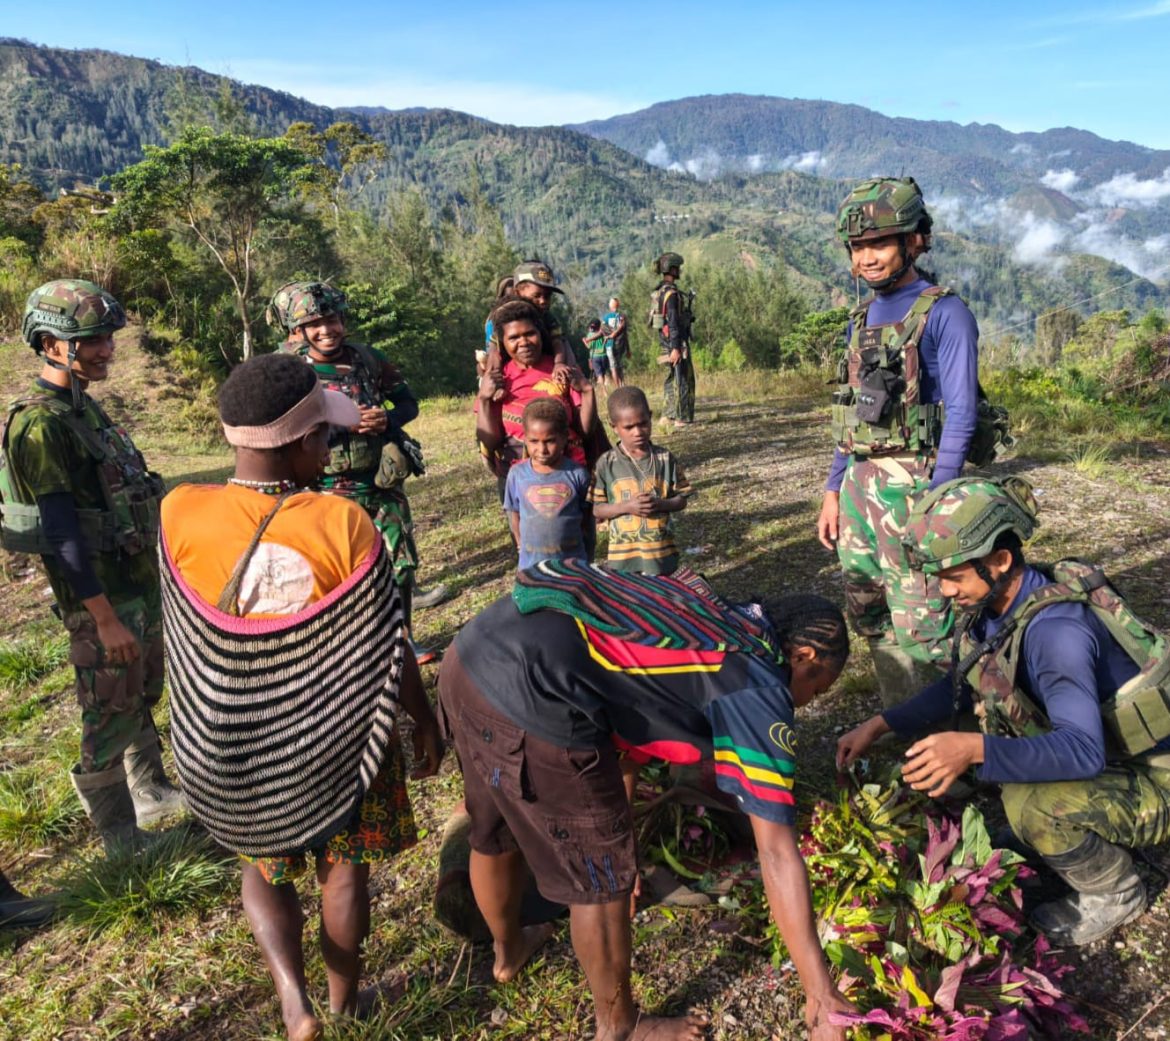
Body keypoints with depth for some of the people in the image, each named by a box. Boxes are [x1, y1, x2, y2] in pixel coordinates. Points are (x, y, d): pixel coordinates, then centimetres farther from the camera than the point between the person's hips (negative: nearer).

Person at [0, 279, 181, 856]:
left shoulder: (85, 408, 9)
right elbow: (60, 531, -22)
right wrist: (104, 618, -23)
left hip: (140, 583, 9)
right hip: (101, 597, -9)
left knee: (142, 697, 21)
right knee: (111, 716, 4)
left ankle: (150, 793, 39)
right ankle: (124, 845, 19)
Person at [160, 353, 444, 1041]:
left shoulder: (180, 514, -17)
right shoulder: (343, 524, -25)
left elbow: (185, 640, -4)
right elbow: (388, 649, -16)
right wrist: (426, 722, -2)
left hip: (234, 744, 2)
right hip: (336, 735, -2)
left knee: (264, 865, 27)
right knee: (345, 866, 22)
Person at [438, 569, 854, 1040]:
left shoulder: (712, 614, 23)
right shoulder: (759, 689, 1)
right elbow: (776, 852, -1)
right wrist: (821, 993, 6)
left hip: (472, 653, 10)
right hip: (529, 698, -10)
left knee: (495, 835, 32)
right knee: (601, 879, 14)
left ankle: (508, 949, 59)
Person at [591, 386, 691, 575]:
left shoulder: (665, 458, -3)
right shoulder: (606, 463, -7)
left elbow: (681, 499, 2)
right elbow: (597, 509, -4)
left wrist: (659, 504, -18)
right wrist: (626, 506, -20)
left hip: (662, 551, 1)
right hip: (623, 555, -1)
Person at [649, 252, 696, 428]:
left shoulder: (659, 291, 13)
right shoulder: (671, 292, -17)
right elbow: (673, 321, -23)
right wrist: (675, 348, -25)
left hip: (665, 340, 10)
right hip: (676, 341, -10)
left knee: (673, 378, 15)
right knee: (683, 379, -3)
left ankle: (668, 415, 18)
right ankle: (683, 418, 0)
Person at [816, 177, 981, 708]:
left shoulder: (944, 314, -6)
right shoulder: (863, 318, 15)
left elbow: (960, 416, -12)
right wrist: (833, 491, 13)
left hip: (913, 482, -7)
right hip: (858, 482, 8)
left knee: (920, 628, -5)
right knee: (869, 618, 15)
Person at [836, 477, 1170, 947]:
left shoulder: (1056, 629, -33)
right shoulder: (997, 601, -8)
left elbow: (1084, 750, -40)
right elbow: (960, 684, 6)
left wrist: (974, 749, -51)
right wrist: (878, 726, -1)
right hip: (1095, 756, 8)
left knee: (1031, 802, -33)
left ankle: (1116, 891, -1)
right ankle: (1071, 838, 15)